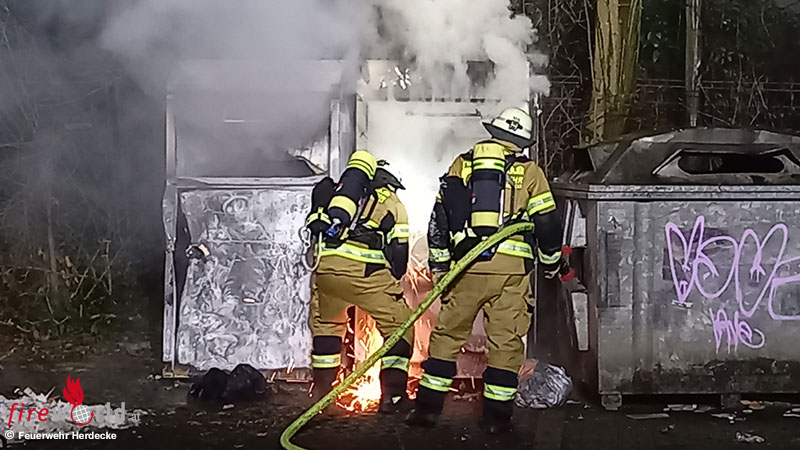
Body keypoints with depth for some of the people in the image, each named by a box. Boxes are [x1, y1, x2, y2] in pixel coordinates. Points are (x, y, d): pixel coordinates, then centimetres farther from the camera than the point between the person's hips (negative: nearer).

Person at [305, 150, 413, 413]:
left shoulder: (334, 191, 30)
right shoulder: (393, 204, 20)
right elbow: (399, 252, 15)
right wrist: (392, 287, 29)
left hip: (324, 263, 4)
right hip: (364, 269, -4)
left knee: (326, 322, 27)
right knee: (398, 325, 12)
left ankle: (321, 391, 33)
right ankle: (392, 396, 9)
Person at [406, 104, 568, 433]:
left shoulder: (461, 165, 11)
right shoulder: (529, 172, 5)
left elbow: (439, 218, 10)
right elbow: (547, 223, 4)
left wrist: (439, 264, 16)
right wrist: (552, 262, 20)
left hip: (466, 266, 2)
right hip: (510, 270, -2)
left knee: (447, 334, 11)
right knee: (506, 341, 7)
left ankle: (427, 407, 13)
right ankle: (496, 415, 10)